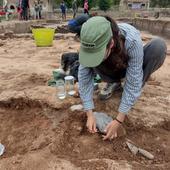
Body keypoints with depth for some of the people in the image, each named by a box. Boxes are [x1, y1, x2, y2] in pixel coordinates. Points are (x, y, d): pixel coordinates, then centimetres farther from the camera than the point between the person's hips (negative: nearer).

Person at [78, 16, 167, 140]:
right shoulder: (93, 43, -32)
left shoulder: (132, 40, -41)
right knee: (93, 57, -29)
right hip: (113, 68, 2)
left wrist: (119, 120, -37)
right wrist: (90, 114, -32)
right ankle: (114, 82, 1)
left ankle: (136, 91, -10)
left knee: (159, 46, -32)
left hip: (132, 66, -2)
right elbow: (84, 76, -28)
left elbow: (133, 82, -37)